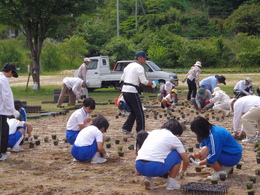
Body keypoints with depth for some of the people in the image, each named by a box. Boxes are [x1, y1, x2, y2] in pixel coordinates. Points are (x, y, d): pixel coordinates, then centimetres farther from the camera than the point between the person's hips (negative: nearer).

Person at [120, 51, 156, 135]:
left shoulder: (129, 66, 16)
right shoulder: (139, 67, -9)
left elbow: (122, 78, 19)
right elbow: (144, 81, -14)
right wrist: (152, 83, 0)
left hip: (124, 90, 8)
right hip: (132, 91, -8)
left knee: (134, 111, 20)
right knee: (139, 113, 1)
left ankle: (126, 128, 18)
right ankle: (141, 131, 4)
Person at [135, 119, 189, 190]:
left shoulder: (153, 132, 26)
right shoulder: (174, 138, 12)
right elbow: (186, 160, 15)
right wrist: (183, 172, 38)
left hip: (139, 167, 5)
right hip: (155, 168, -5)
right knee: (177, 154, 17)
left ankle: (148, 179, 17)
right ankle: (171, 183, 17)